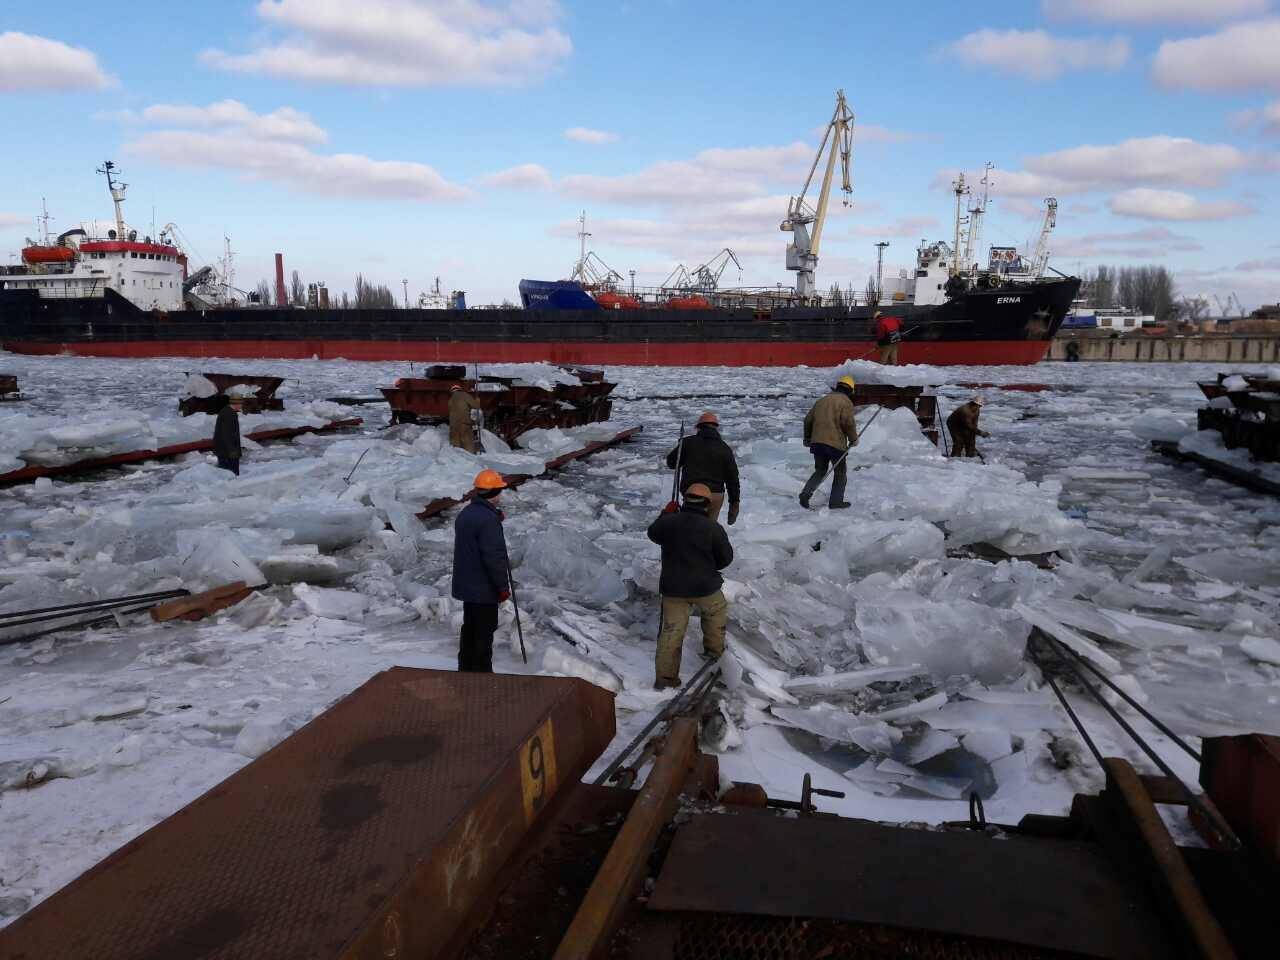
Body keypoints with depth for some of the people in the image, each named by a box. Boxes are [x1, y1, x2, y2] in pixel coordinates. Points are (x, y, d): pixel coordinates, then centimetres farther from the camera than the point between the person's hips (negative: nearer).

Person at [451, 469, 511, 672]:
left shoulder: (465, 514, 8)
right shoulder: (489, 519, -22)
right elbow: (494, 557, -24)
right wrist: (503, 587, -16)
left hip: (465, 585, 9)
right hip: (484, 588, -9)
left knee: (469, 628, 19)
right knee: (484, 632, 1)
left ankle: (465, 669, 28)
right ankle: (482, 672, 8)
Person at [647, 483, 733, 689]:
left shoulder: (668, 521, -7)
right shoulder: (713, 527, -9)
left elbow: (653, 534, 15)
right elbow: (726, 557, 1)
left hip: (673, 587, 2)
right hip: (704, 587, -1)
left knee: (671, 630, 7)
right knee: (717, 611, 30)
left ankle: (664, 676, 6)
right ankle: (714, 649, 39)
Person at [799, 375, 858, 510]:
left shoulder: (822, 400, 16)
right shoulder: (845, 402, -4)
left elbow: (808, 420, 18)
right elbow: (848, 423, -14)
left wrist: (807, 438, 29)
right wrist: (854, 439, 1)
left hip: (817, 442, 6)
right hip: (836, 443, -6)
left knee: (820, 471, 18)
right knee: (840, 472, 12)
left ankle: (806, 493, -2)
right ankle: (836, 501, 14)